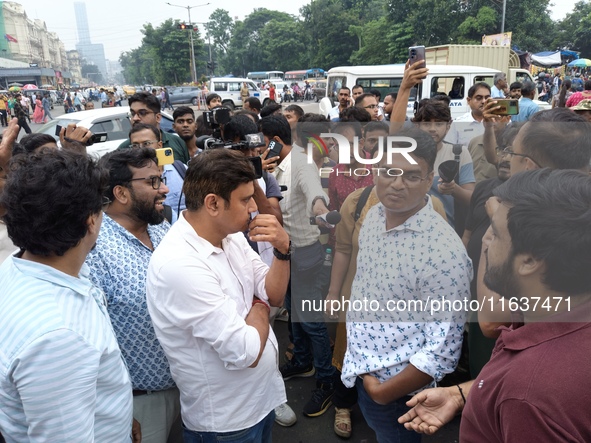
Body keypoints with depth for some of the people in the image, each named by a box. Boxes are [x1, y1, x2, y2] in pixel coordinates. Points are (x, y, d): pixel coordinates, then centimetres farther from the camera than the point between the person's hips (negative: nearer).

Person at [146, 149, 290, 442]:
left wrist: (283, 251, -16)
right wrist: (259, 308, -10)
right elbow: (246, 353, -29)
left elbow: (275, 296, 1)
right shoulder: (178, 264, -30)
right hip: (225, 418, -7)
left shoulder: (231, 235, -4)